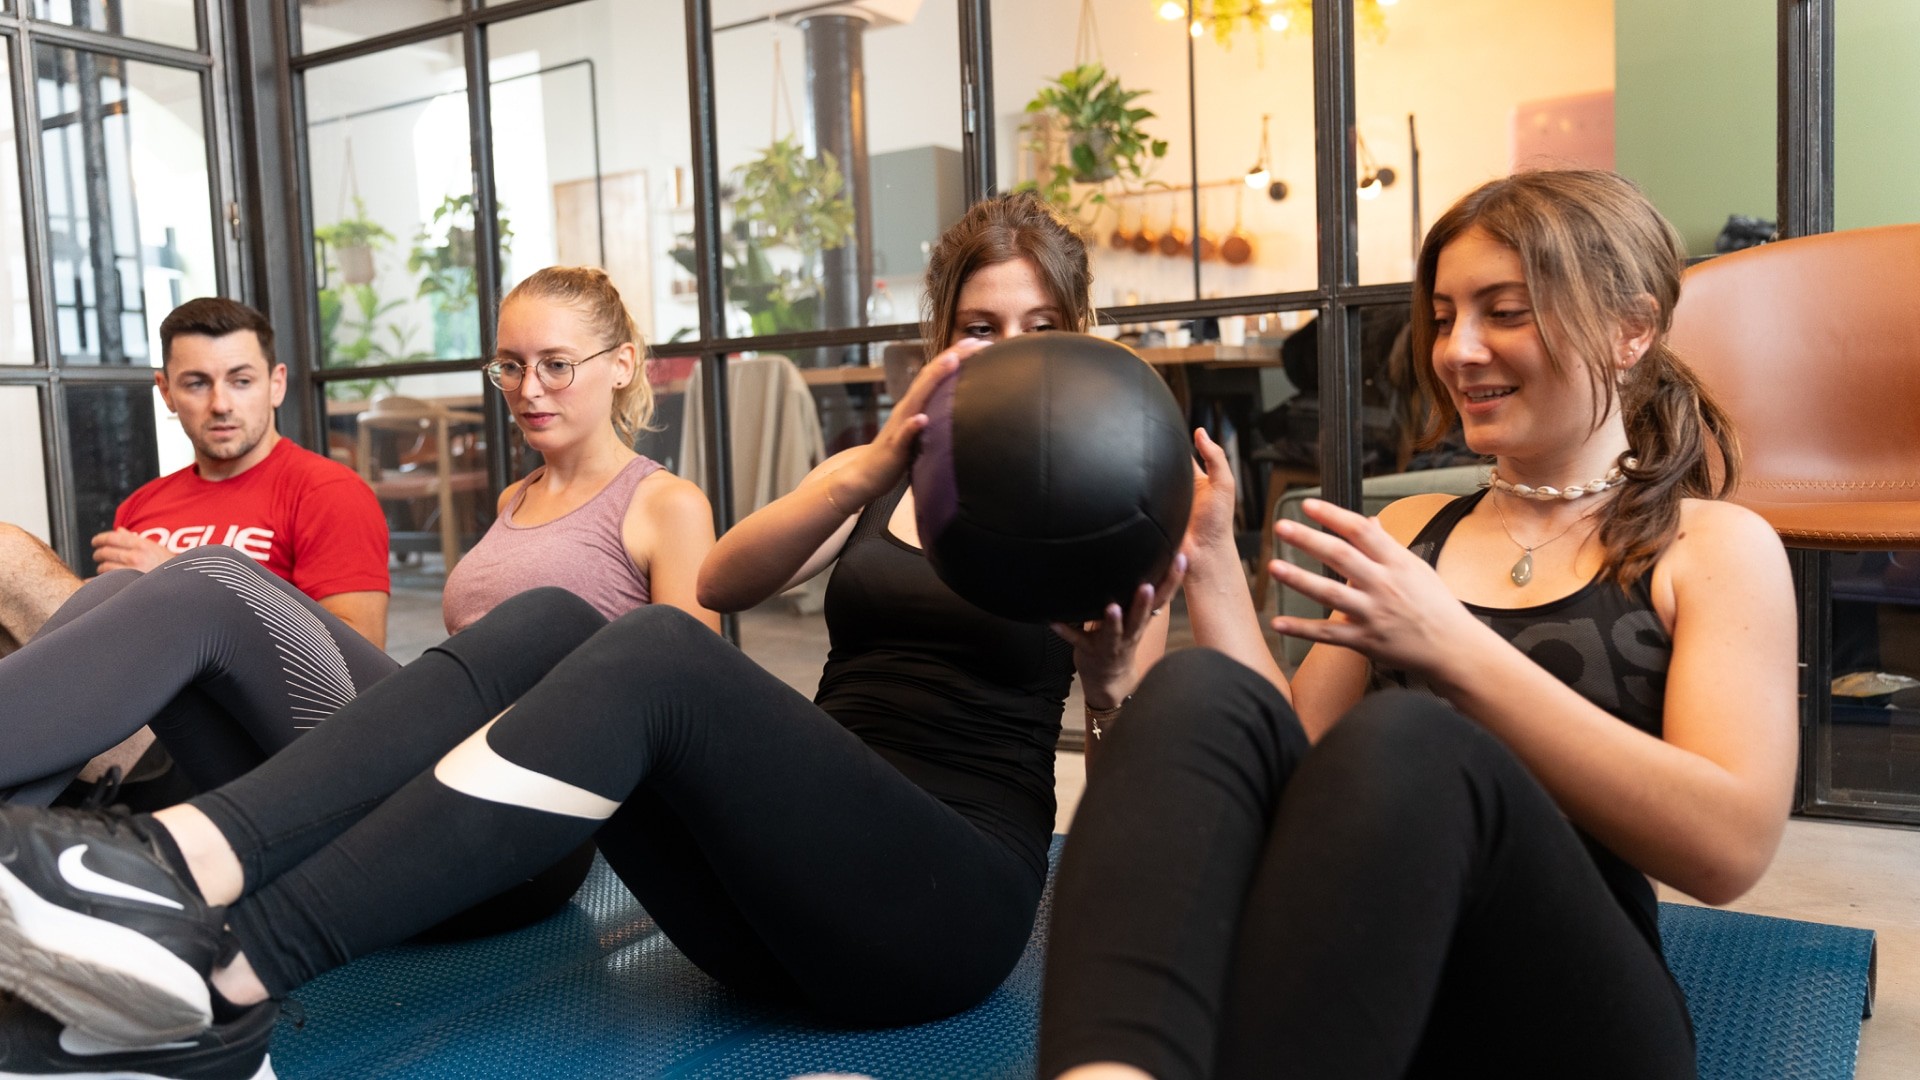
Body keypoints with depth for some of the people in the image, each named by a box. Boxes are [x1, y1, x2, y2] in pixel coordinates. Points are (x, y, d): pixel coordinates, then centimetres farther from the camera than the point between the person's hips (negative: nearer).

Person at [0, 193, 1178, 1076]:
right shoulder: (876, 478, 18)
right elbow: (722, 581, -2)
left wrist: (1113, 683, -22)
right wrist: (879, 462, -18)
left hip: (953, 899, -4)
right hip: (796, 872, 4)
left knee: (656, 651, -30)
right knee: (547, 623, -19)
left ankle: (222, 973, -35)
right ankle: (187, 860, -34)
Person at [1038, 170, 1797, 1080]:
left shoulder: (1715, 548, 10)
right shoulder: (1406, 530, 22)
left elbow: (1728, 847, -6)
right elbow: (1299, 765, 15)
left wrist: (1450, 646, -13)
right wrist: (1216, 585, 1)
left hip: (1571, 1003, -3)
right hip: (1352, 977, 4)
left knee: (1405, 739, -33)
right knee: (1200, 694, -26)